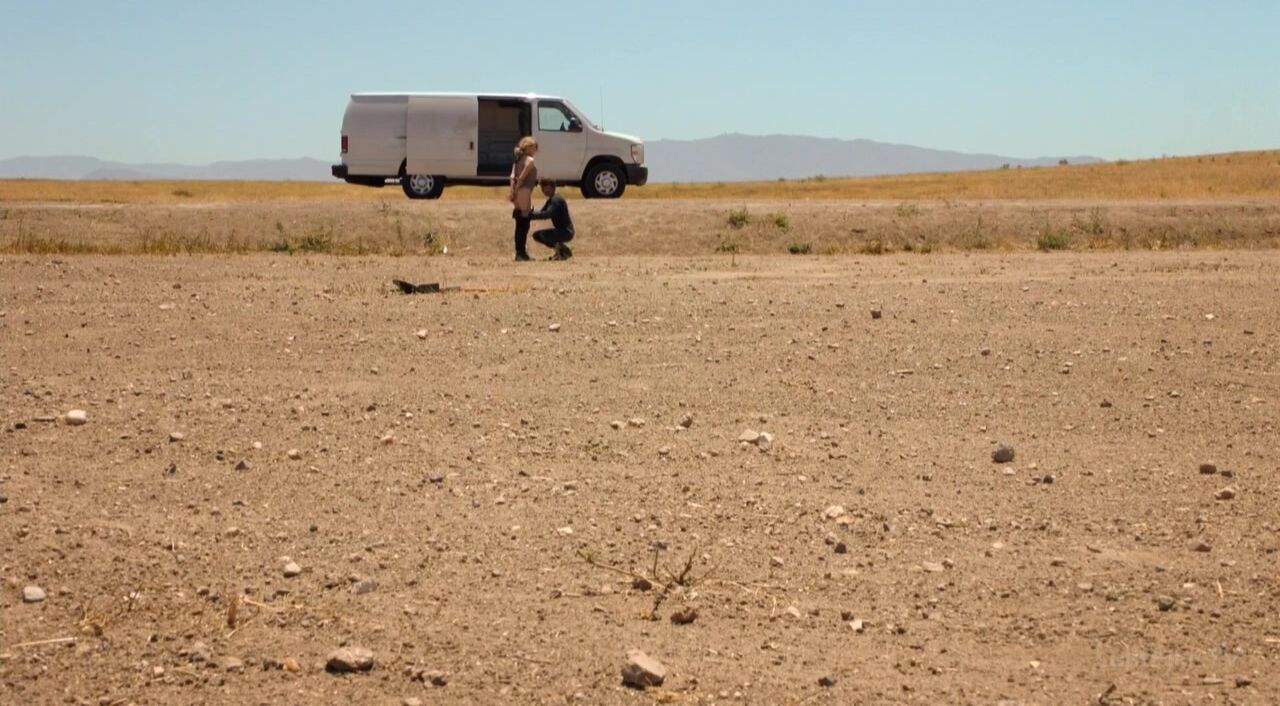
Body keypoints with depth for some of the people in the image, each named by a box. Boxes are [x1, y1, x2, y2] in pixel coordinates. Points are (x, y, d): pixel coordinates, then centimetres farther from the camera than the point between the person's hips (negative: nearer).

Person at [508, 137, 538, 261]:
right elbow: (522, 178, -14)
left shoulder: (518, 160, 15)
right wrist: (515, 192, -9)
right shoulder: (530, 160, -8)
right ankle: (521, 253, -4)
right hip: (525, 193, -8)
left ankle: (519, 252, 15)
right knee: (524, 225, -4)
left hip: (518, 195, 8)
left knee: (520, 225, 12)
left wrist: (513, 192, 1)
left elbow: (513, 177, 6)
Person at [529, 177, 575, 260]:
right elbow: (541, 212, 10)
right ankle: (560, 249, 13)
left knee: (543, 234, -29)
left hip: (566, 232, -10)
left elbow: (547, 214, -31)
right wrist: (530, 214, -8)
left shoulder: (556, 199, -18)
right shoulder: (550, 200, 14)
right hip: (560, 230, 10)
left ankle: (564, 250, -9)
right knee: (536, 235, 15)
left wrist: (531, 215, -30)